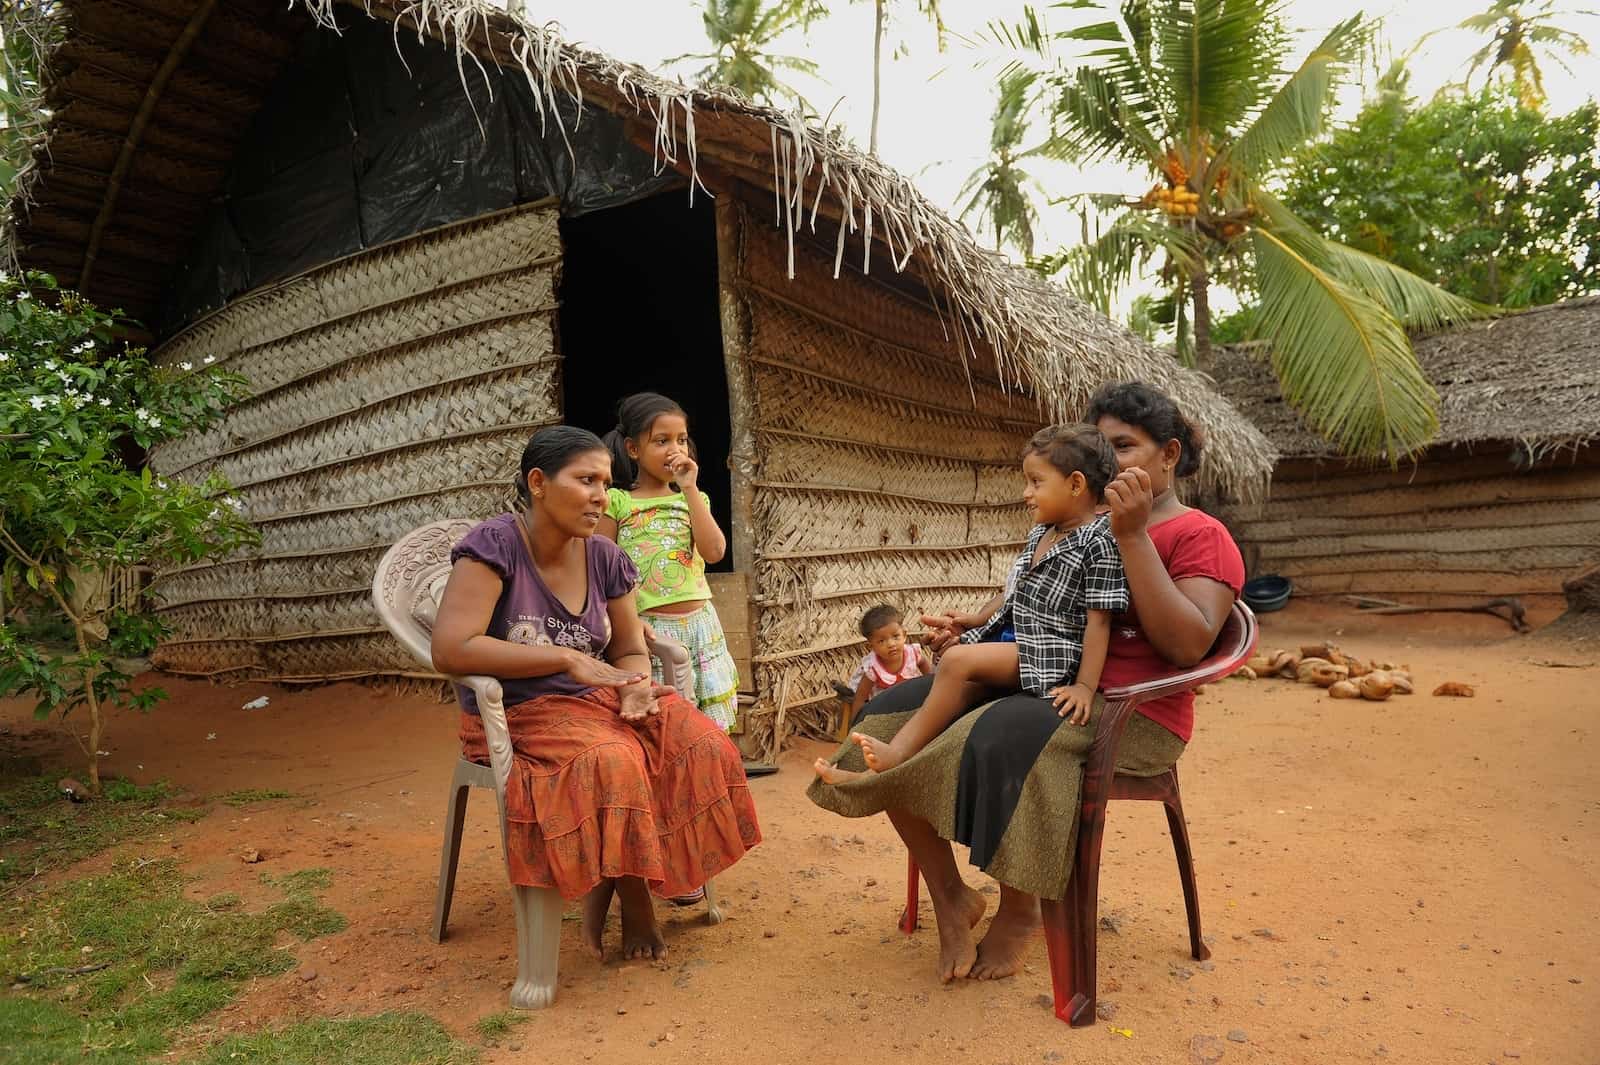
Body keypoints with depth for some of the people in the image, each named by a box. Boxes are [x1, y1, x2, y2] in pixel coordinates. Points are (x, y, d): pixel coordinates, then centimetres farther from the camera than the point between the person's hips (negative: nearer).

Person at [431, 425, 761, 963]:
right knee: (613, 762, -34)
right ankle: (635, 897, -7)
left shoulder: (605, 558, 3)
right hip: (517, 713, -5)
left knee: (701, 745, -19)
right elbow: (450, 650, -23)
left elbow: (630, 652, 11)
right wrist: (567, 658, -22)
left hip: (597, 700, 6)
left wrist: (634, 689, -14)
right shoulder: (494, 545, -14)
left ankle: (605, 883, -3)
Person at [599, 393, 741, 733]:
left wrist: (689, 489, -6)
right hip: (649, 631, -4)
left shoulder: (692, 499, 11)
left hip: (700, 627, 4)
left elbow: (715, 551, -7)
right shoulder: (616, 501, -1)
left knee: (710, 729, 8)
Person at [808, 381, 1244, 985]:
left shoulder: (1200, 536, -1)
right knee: (893, 711, -8)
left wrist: (1133, 536, -20)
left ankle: (1019, 912, -11)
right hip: (1035, 684, 7)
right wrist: (972, 623, 5)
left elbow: (1188, 645, -17)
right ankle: (950, 897, -1)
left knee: (998, 738, -37)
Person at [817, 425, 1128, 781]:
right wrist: (976, 621, 22)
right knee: (964, 687, -14)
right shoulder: (1039, 534, 13)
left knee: (958, 660, -23)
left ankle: (896, 754, -17)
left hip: (1051, 655, -8)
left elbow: (1099, 620, -16)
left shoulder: (1098, 541, -14)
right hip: (1015, 640, 8)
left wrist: (1085, 686, -20)